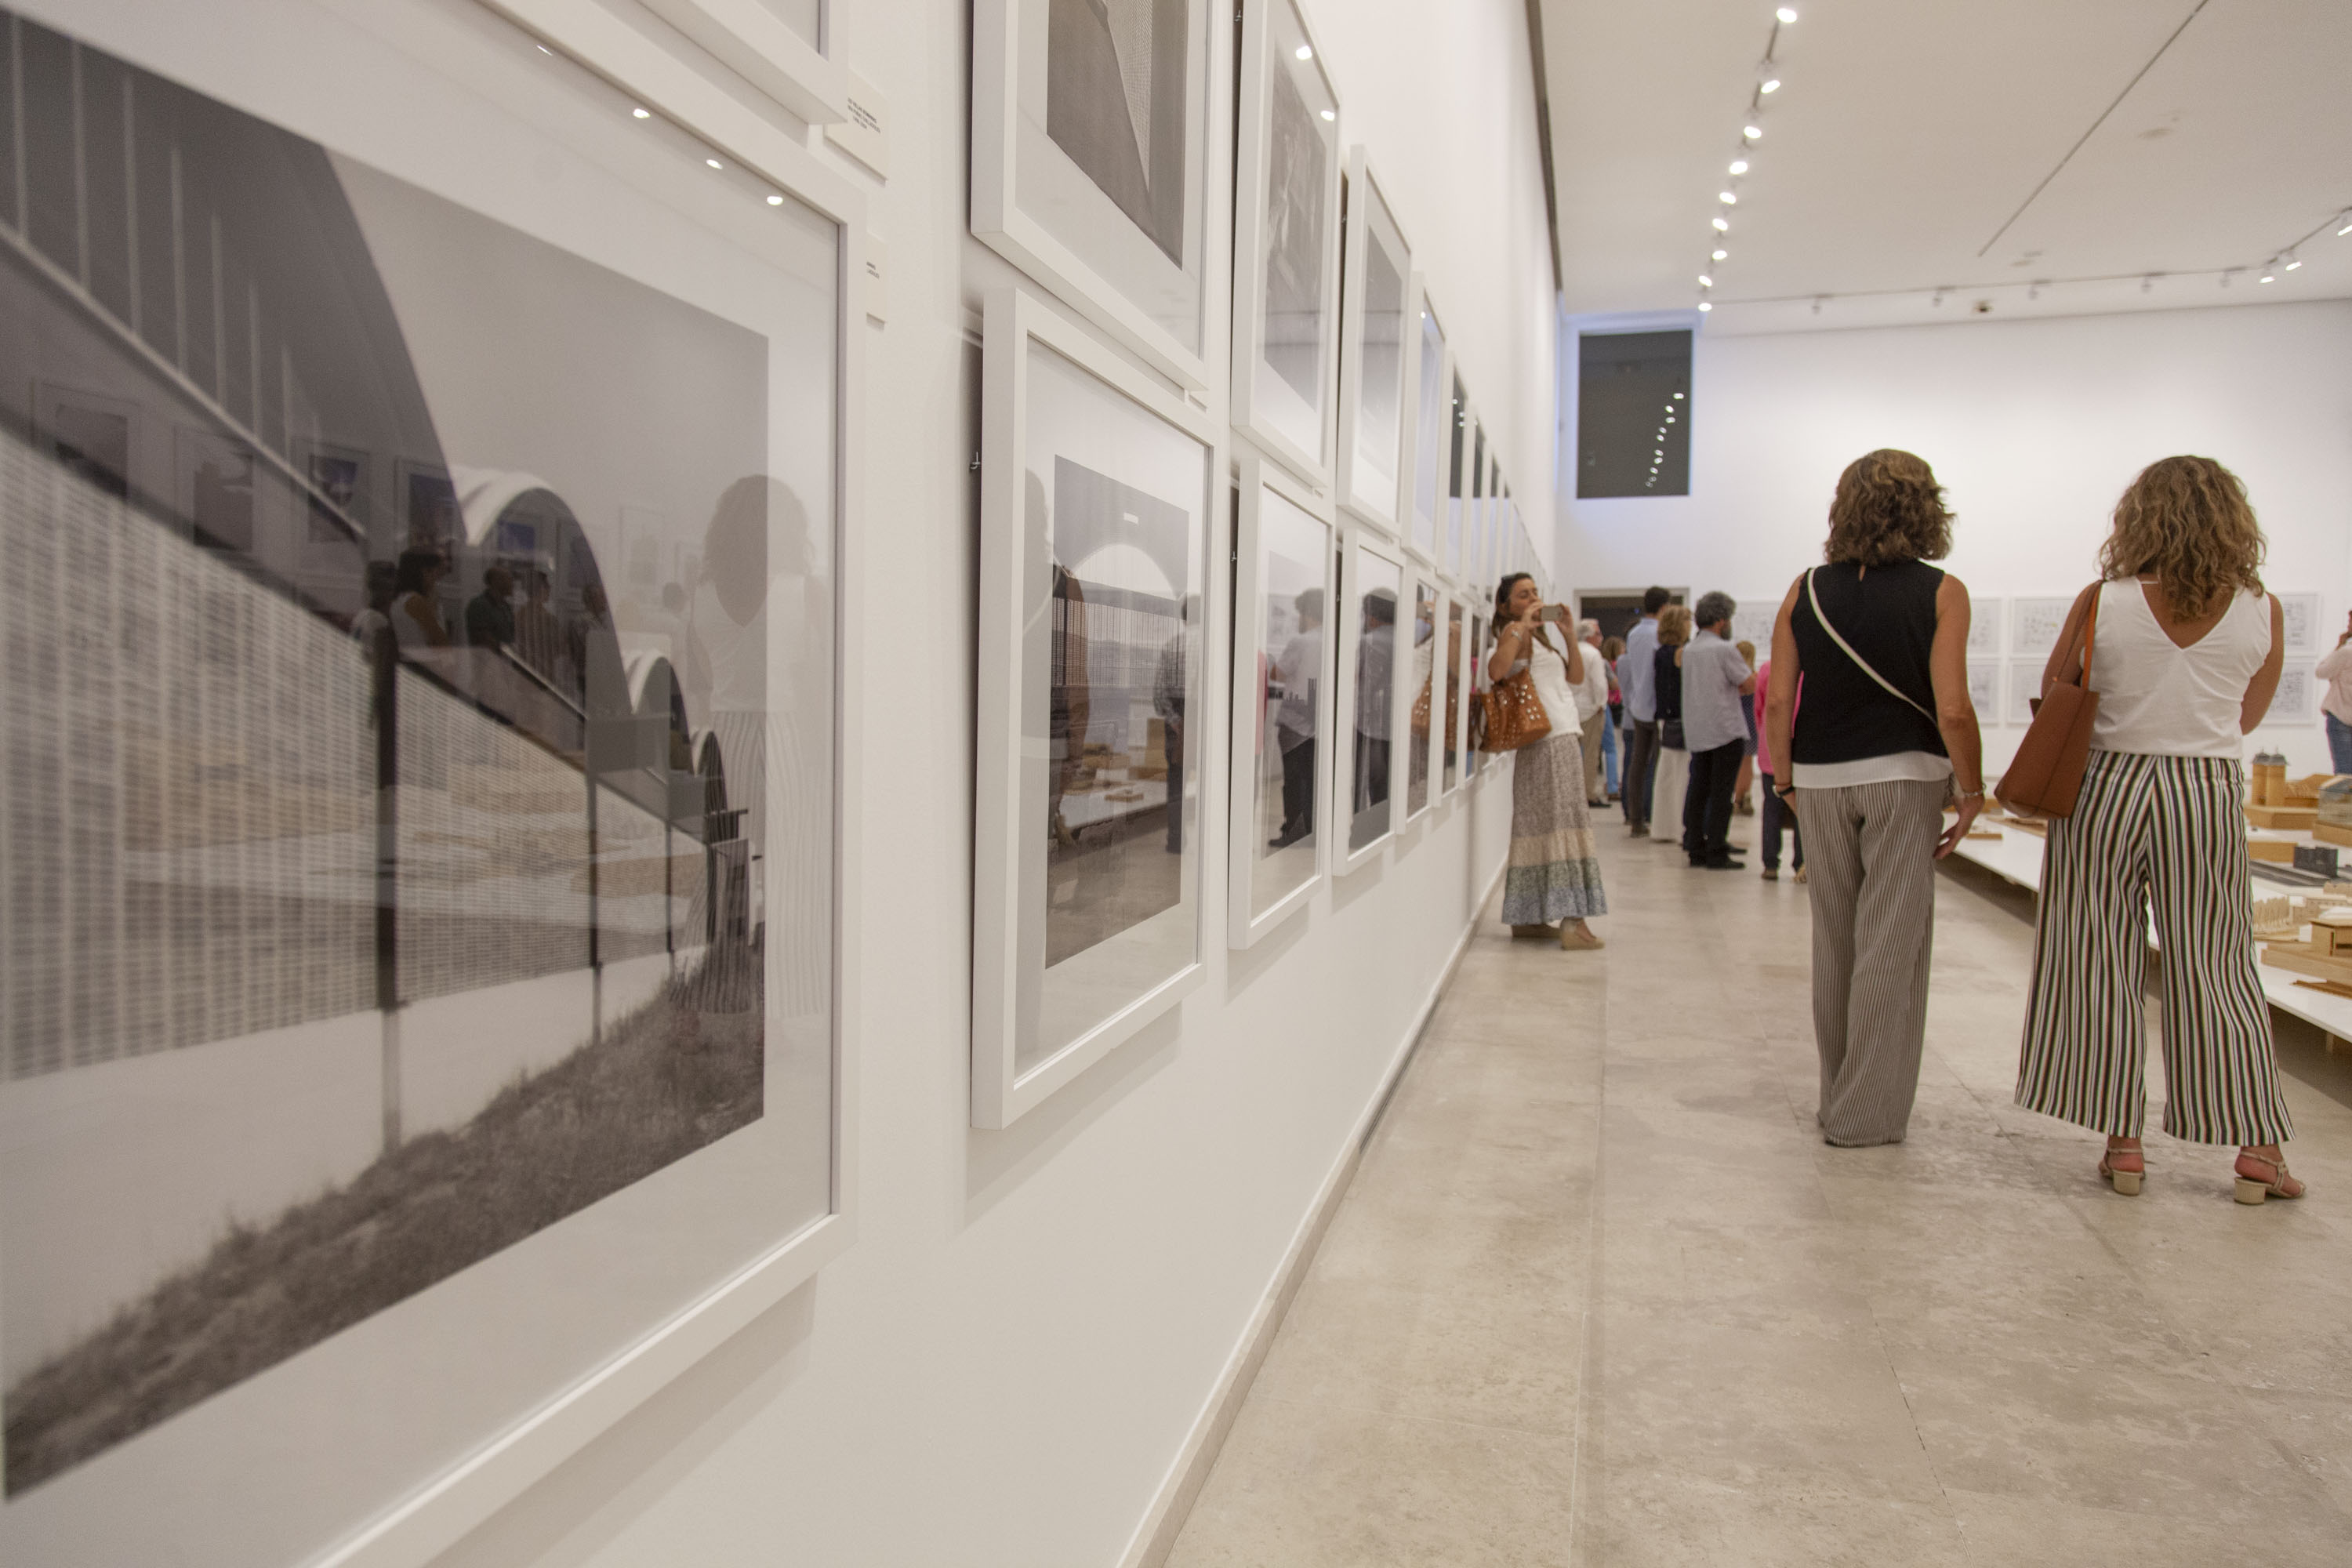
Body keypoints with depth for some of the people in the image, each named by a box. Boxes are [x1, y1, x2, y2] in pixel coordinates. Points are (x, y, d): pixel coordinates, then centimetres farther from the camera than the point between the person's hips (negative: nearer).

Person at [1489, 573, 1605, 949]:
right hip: (1551, 739, -9)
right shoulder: (1513, 632, -5)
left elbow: (1576, 677, 22)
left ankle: (1526, 918, 10)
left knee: (1538, 825, 8)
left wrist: (1570, 635, 12)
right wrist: (1522, 623, -21)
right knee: (1560, 822, -12)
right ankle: (1572, 920, -14)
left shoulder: (1541, 636, 24)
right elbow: (1497, 671, -27)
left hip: (1563, 739, 9)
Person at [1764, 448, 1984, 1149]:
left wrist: (1788, 779, 12)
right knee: (1891, 944, 3)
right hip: (1903, 776, -3)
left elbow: (1777, 704, 0)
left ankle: (1839, 1098, 26)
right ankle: (1867, 1113, 8)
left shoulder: (1806, 590, 2)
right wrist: (1973, 791, 0)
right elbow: (1953, 710, -13)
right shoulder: (1941, 592, -6)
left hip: (1821, 778, 3)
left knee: (1834, 942, 14)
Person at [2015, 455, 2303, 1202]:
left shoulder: (2101, 603, -6)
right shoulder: (2261, 612, 0)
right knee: (2216, 971, 10)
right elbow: (2247, 718, 12)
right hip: (2209, 795, 2)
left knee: (2102, 968, 6)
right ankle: (2258, 1146, 15)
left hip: (2106, 790, -1)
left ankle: (2122, 1141, 10)